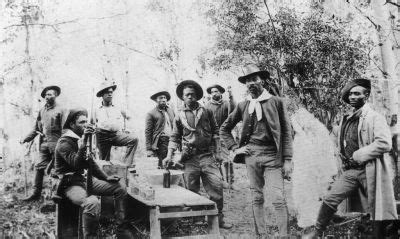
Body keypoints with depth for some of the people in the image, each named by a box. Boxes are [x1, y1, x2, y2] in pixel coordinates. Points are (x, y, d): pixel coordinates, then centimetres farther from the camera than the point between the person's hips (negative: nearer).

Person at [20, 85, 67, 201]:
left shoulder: (61, 110, -3)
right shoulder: (42, 111, 15)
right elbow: (36, 128, 18)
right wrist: (26, 139, 8)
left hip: (55, 144, -6)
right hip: (44, 144, 6)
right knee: (39, 167, 4)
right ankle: (36, 193, 10)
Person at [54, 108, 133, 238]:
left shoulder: (80, 138, 14)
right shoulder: (64, 143, -14)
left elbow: (89, 163, 20)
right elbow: (76, 164, -30)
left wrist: (106, 177, 10)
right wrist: (84, 142, -36)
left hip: (84, 179, 9)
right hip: (70, 184, -9)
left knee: (120, 189, 1)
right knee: (93, 202, -38)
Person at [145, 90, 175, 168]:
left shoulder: (171, 111, 17)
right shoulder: (151, 114, 2)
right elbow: (148, 132, -2)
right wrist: (149, 149, -8)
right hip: (160, 143, -4)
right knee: (161, 165, -8)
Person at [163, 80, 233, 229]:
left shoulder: (206, 112, 9)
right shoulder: (179, 116, 8)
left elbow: (215, 131, 17)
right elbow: (174, 137, 10)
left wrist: (213, 147, 5)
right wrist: (169, 155, -1)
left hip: (207, 155, 0)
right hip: (190, 158, 0)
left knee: (216, 186, -7)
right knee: (192, 191, 5)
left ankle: (218, 218, 5)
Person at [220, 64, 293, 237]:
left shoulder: (276, 102, 2)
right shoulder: (242, 106, 9)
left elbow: (286, 132, 0)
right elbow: (224, 129, 19)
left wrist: (287, 160, -6)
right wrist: (235, 148, 7)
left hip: (273, 157, -3)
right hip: (251, 156, 3)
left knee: (278, 199, -10)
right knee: (257, 199, 8)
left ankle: (284, 235, -3)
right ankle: (260, 234, 17)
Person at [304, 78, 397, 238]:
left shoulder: (375, 117, -6)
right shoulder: (346, 119, 15)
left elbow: (384, 144, -19)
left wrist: (357, 156, -16)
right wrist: (344, 159, 10)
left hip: (370, 171, -5)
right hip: (350, 171, 6)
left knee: (377, 212, 3)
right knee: (330, 199, -4)